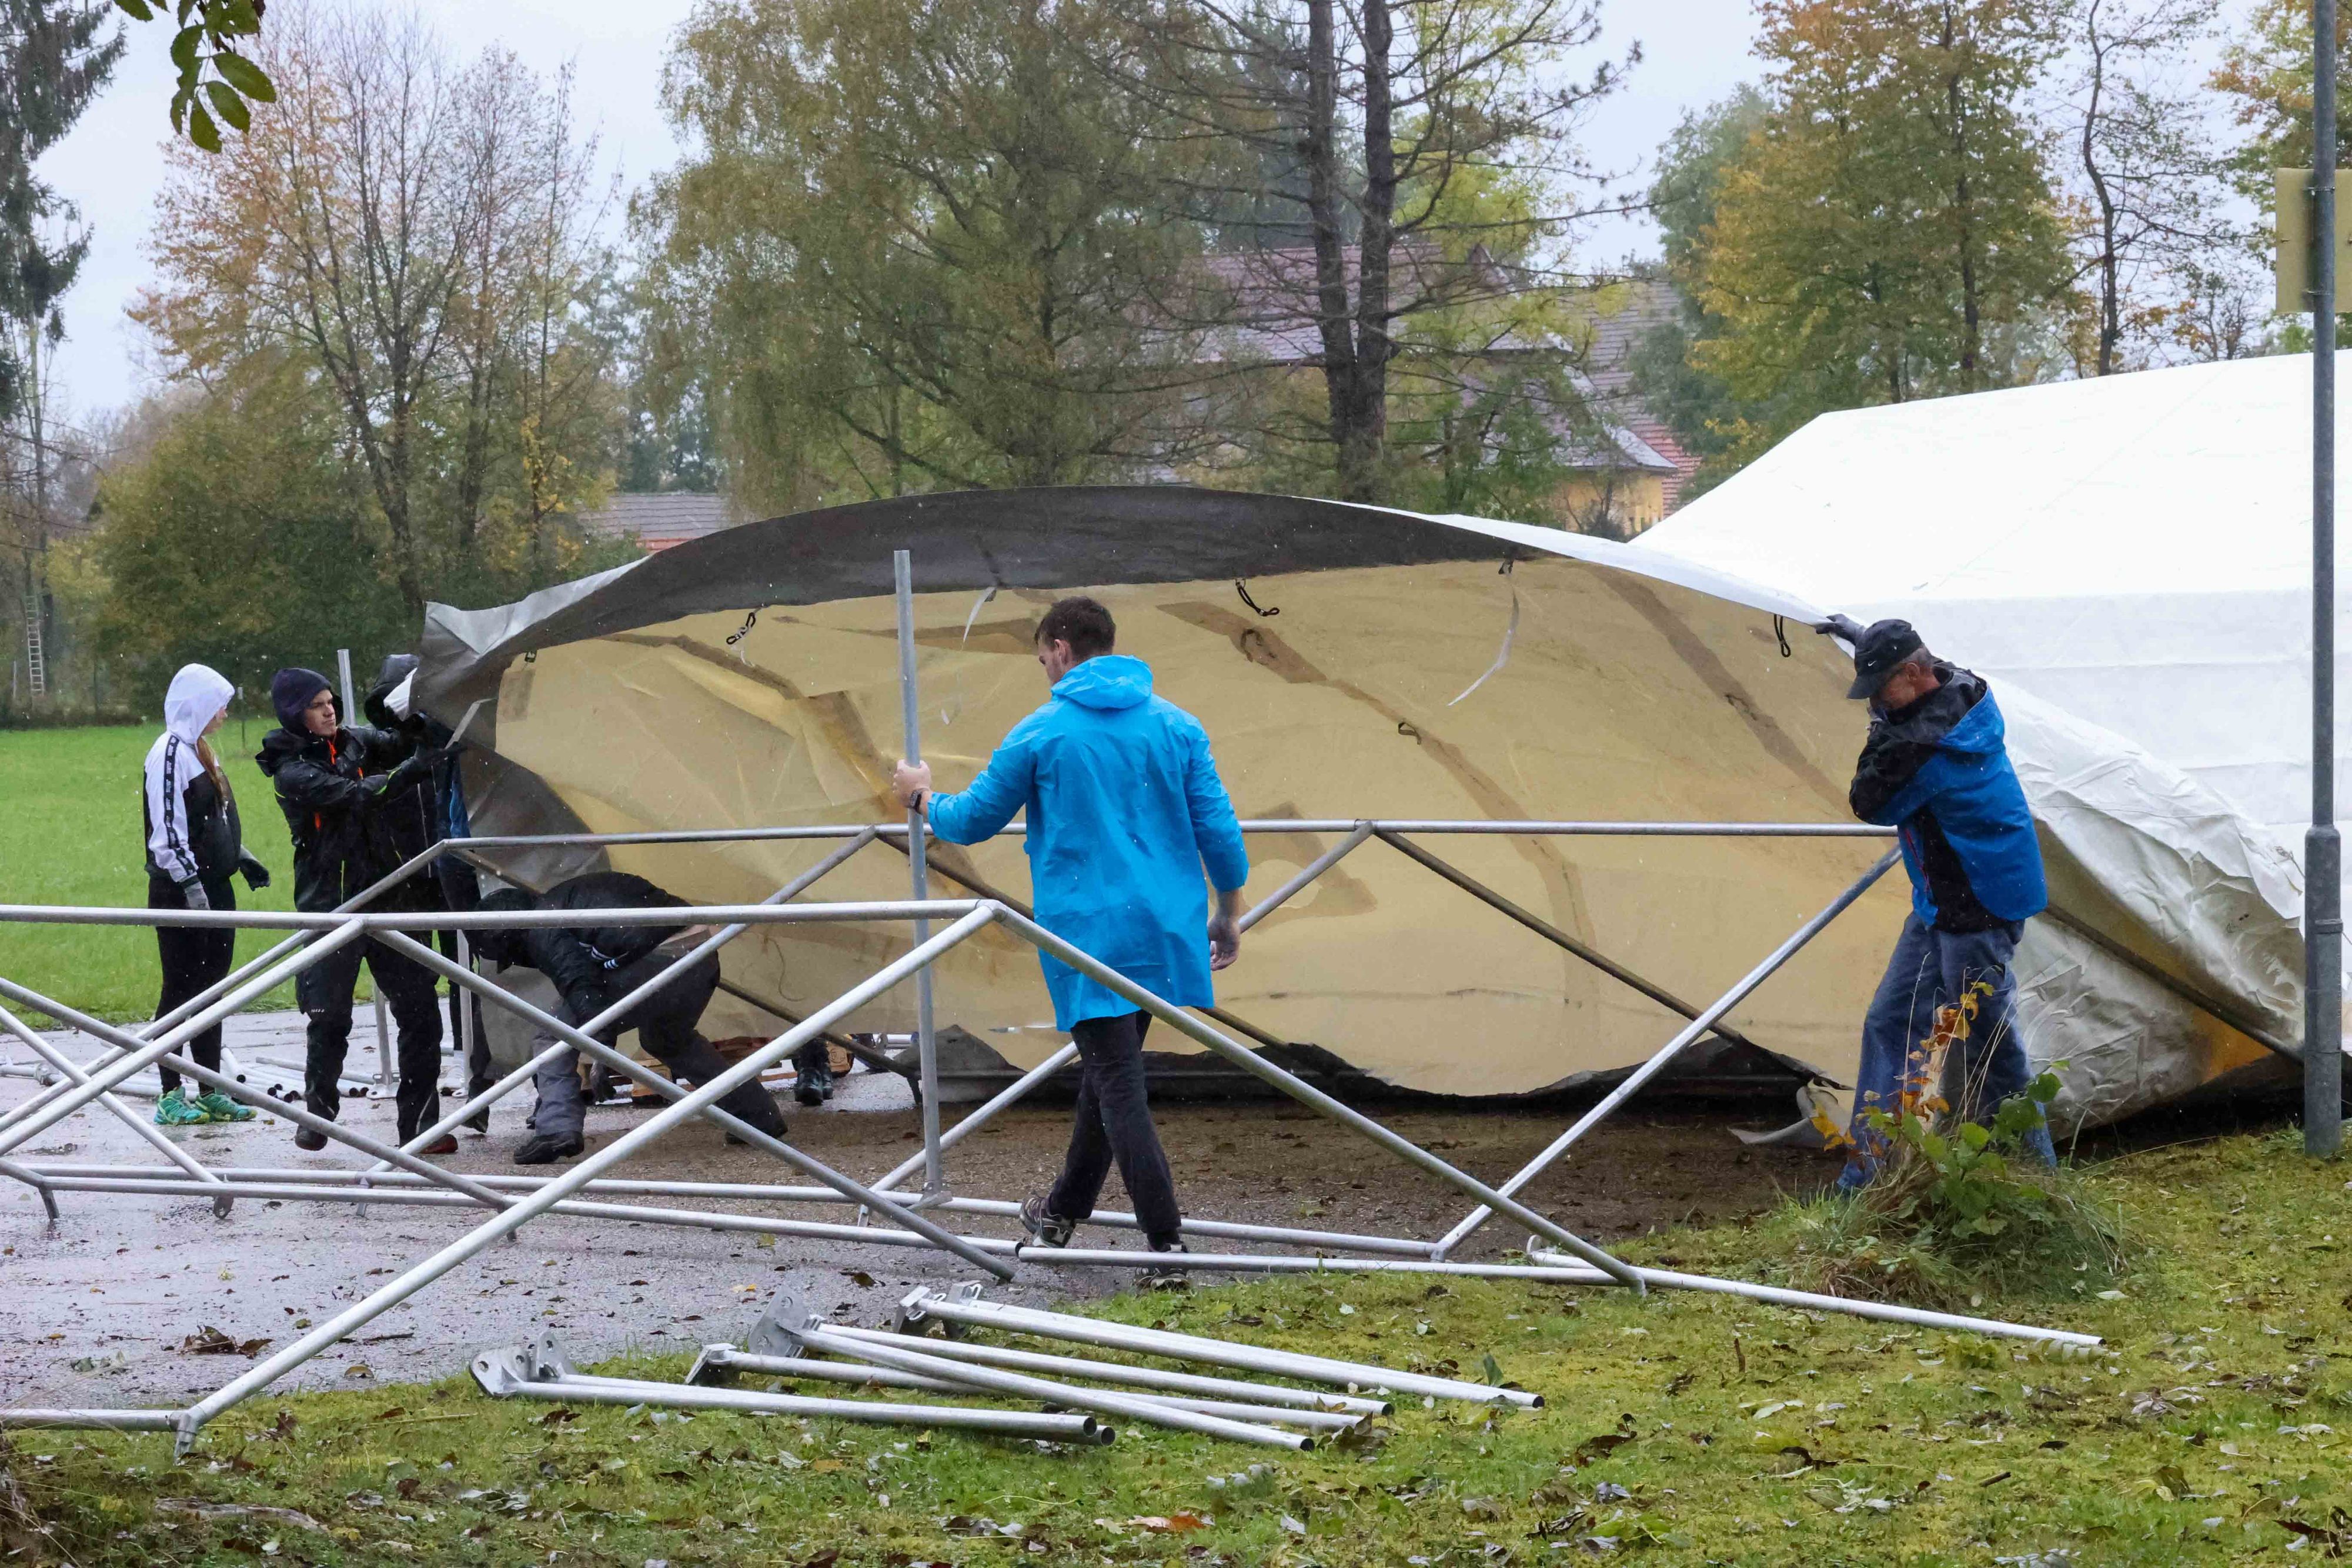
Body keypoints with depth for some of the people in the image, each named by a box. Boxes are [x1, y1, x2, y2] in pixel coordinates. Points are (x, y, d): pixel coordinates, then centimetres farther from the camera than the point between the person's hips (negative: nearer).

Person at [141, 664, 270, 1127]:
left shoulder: (199, 751, 16)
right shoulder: (170, 753, -14)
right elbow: (168, 829, -19)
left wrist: (242, 858, 16)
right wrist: (190, 885, -21)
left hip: (213, 886, 9)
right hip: (180, 893, -9)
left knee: (211, 987, 11)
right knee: (181, 988, -5)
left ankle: (211, 1094, 16)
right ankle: (171, 1097, 0)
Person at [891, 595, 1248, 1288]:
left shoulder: (1041, 733, -6)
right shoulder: (1175, 724, 4)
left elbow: (970, 821, 5)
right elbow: (1218, 827, 3)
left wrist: (923, 796, 26)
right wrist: (1228, 912, 16)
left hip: (1088, 931, -5)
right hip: (1164, 926, 5)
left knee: (1119, 1085, -5)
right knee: (1110, 1068, 21)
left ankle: (1168, 1249, -12)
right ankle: (1065, 1210, 37)